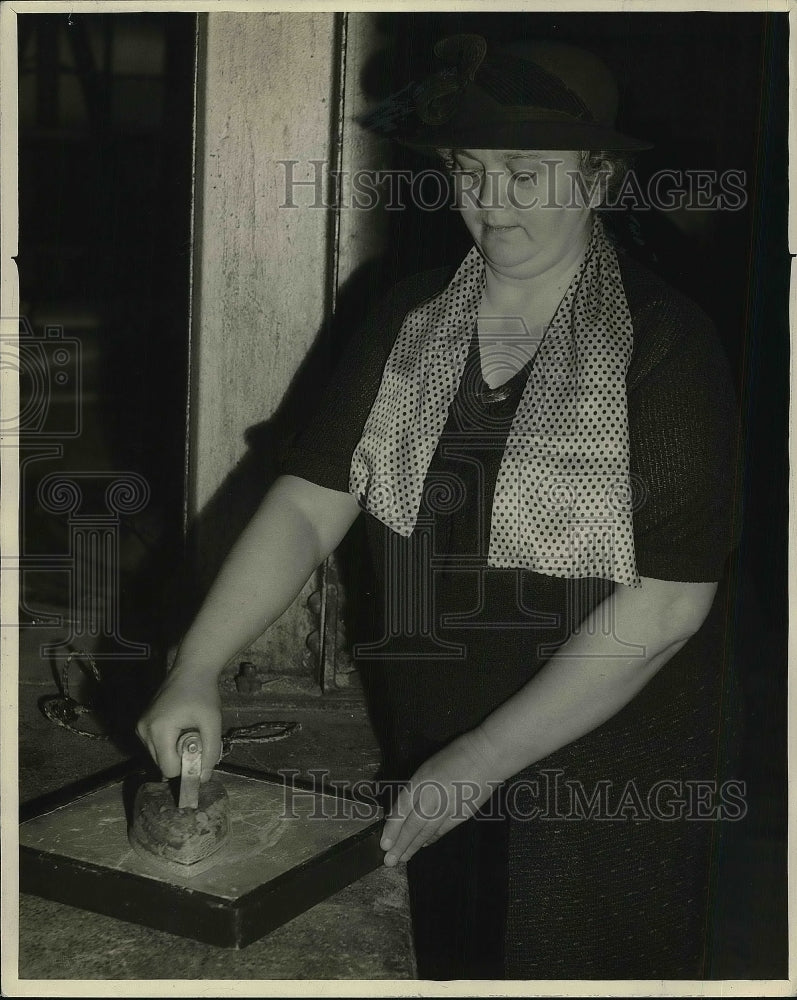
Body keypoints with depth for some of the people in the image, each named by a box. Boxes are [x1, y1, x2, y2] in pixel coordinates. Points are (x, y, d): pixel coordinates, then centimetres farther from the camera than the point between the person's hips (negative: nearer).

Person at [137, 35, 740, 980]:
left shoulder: (663, 344, -15)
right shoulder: (409, 323, 1)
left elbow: (667, 603, -19)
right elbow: (308, 505, -3)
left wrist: (481, 761, -20)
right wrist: (195, 671, -16)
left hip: (601, 786, -4)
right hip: (426, 771, 4)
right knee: (449, 965, 19)